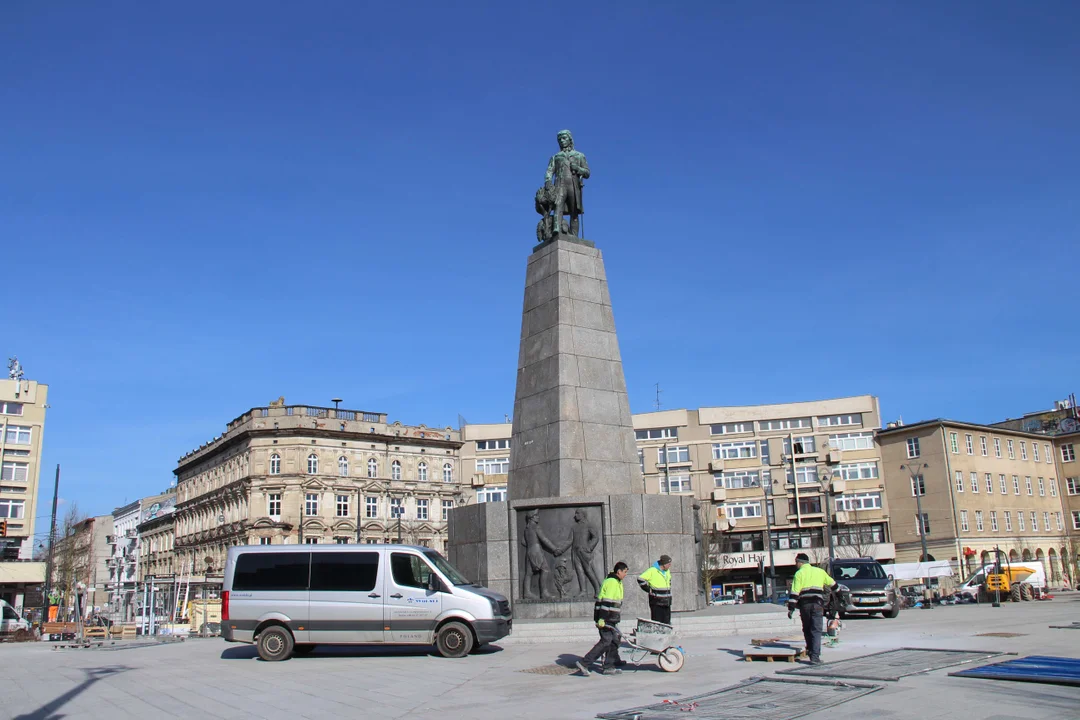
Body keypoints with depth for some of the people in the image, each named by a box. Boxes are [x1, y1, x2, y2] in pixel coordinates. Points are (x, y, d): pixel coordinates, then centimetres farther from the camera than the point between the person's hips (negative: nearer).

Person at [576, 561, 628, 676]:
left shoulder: (616, 582, 18)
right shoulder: (612, 582, -16)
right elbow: (606, 602, -22)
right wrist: (602, 619, -26)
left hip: (611, 619, 10)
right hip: (605, 619, -10)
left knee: (614, 641, 10)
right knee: (606, 641, -10)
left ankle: (609, 667, 14)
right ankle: (584, 663, -8)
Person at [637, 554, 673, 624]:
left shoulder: (667, 571, 10)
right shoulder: (652, 571, -14)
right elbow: (640, 579, -14)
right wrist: (649, 590, -12)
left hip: (666, 602, 7)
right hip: (656, 602, -7)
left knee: (667, 623, 9)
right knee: (657, 622, -6)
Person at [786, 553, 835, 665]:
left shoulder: (799, 573, 3)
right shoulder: (820, 571, 14)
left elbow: (795, 592, -6)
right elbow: (832, 584, 26)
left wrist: (791, 608, -5)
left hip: (804, 604, -1)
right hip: (817, 604, 1)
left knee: (807, 629, 19)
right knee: (816, 630, -3)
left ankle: (810, 650, 26)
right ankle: (815, 657, -13)